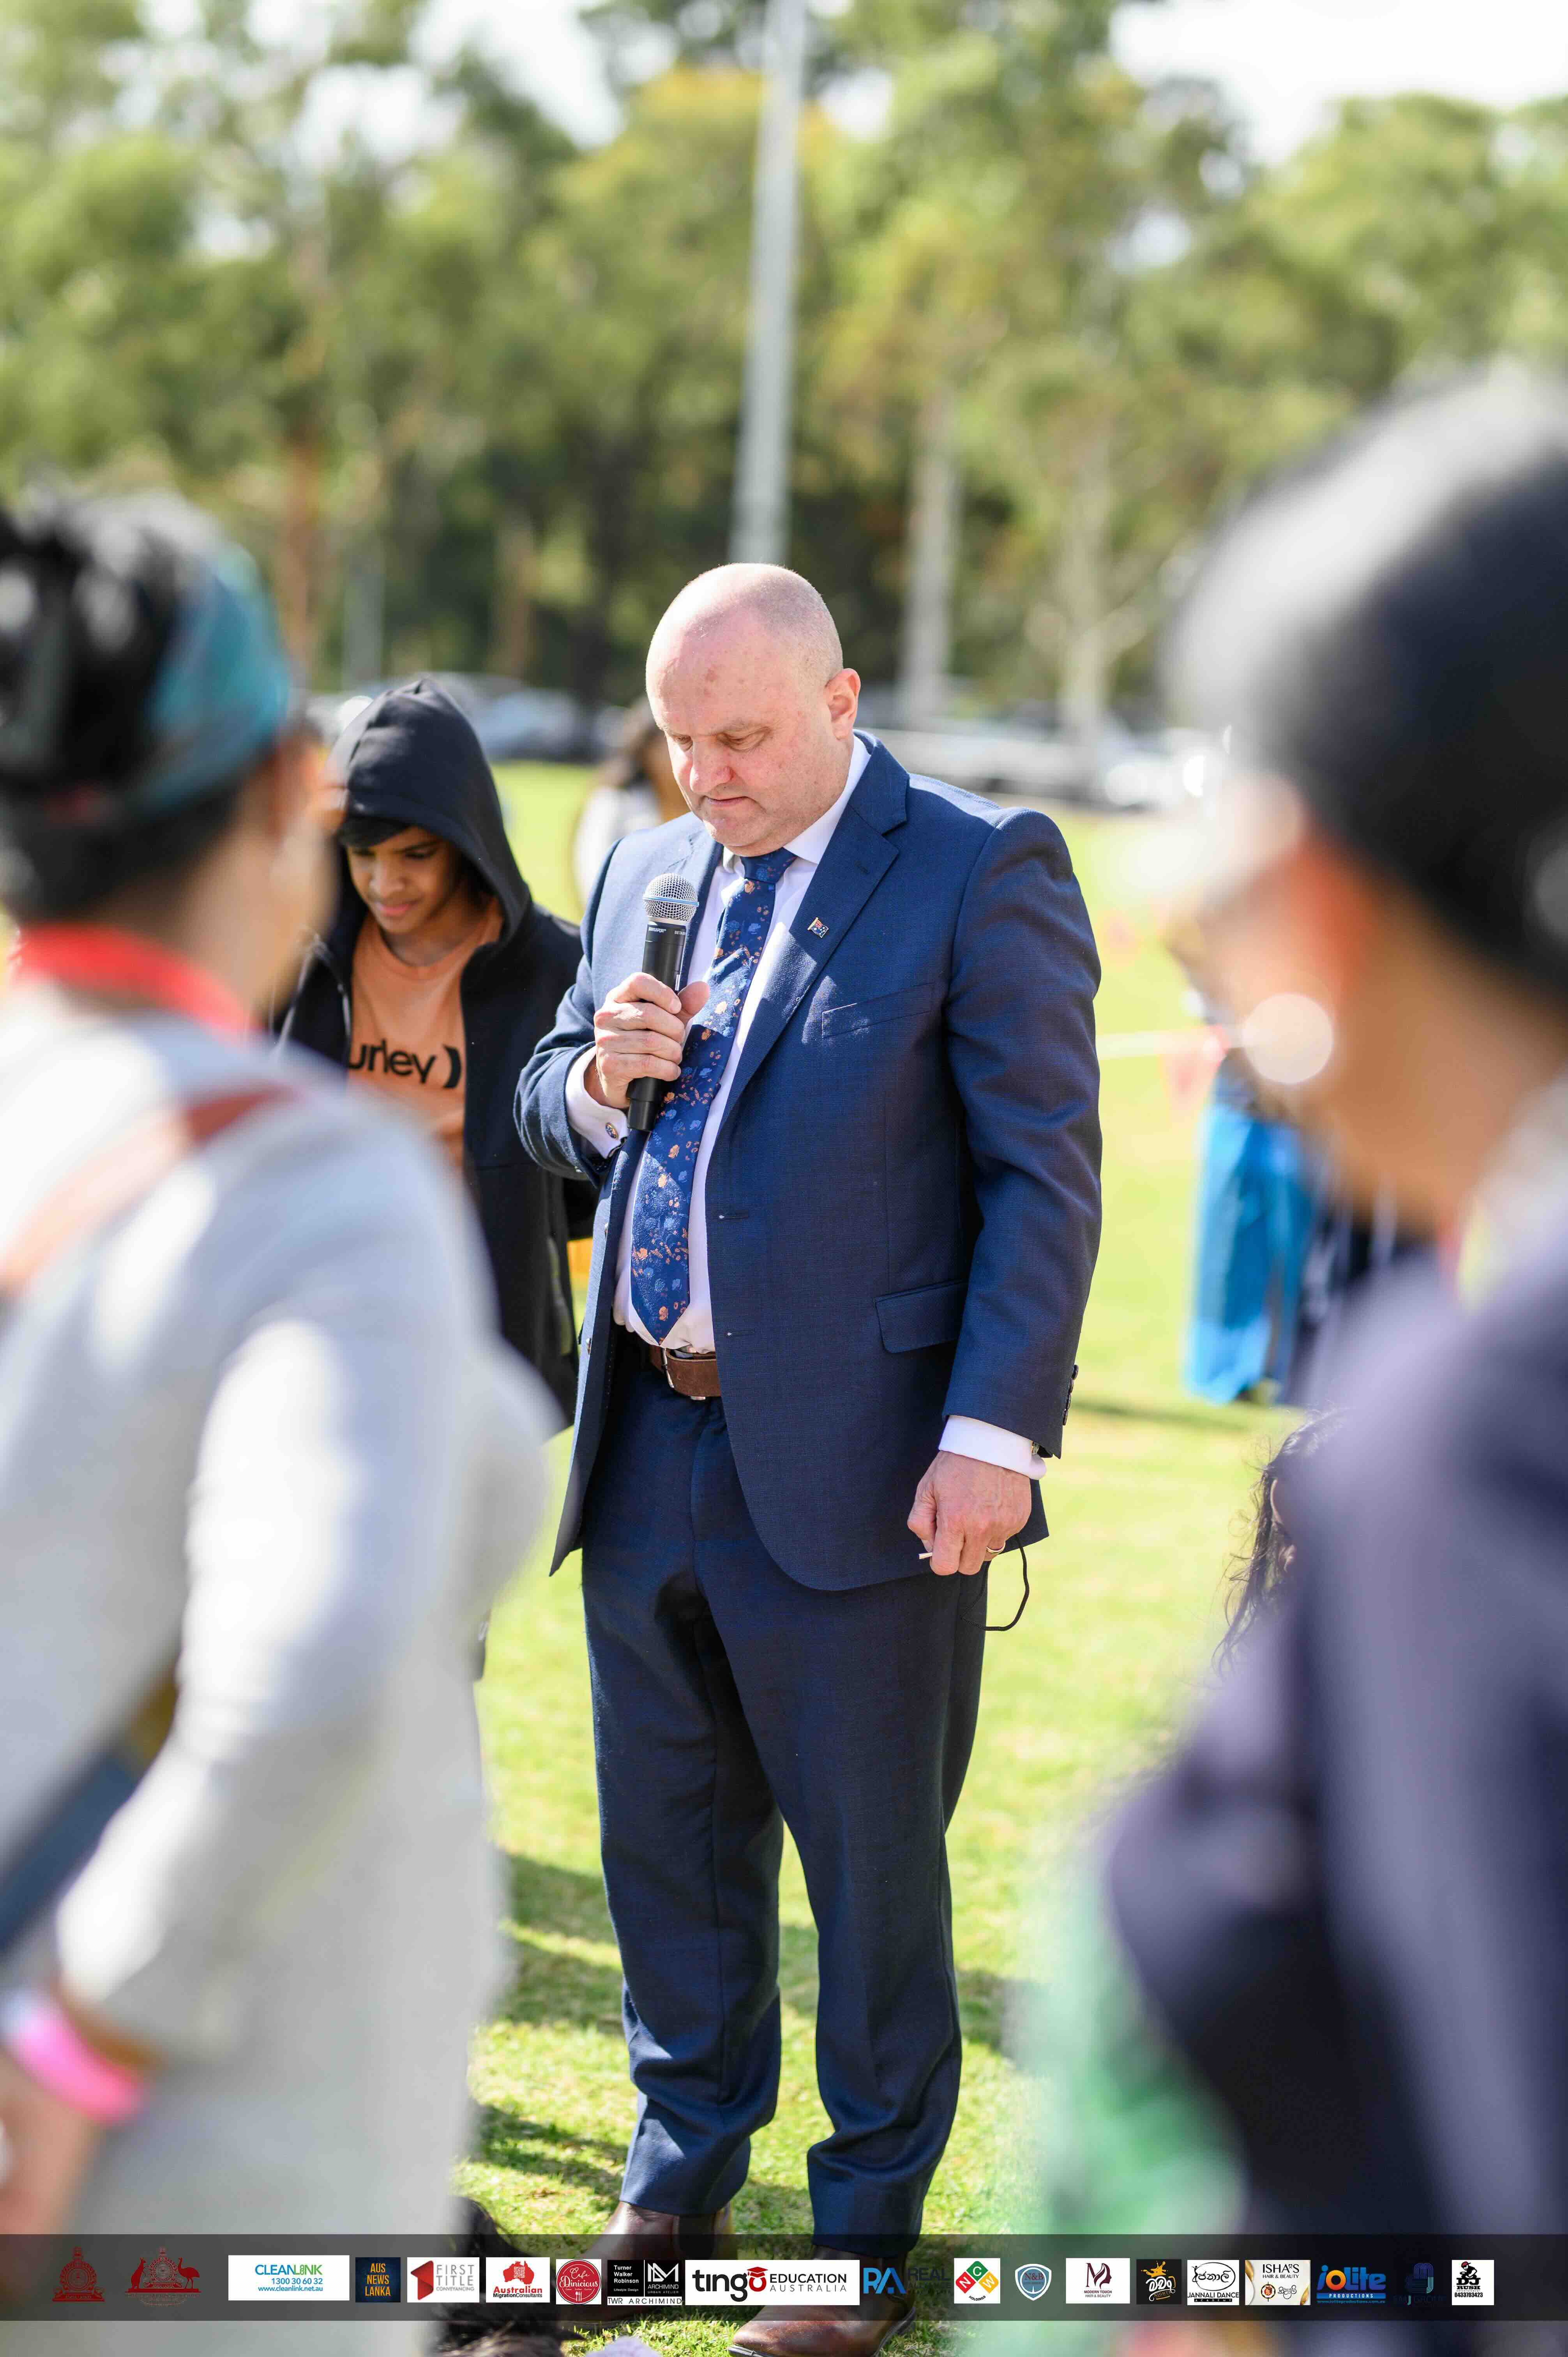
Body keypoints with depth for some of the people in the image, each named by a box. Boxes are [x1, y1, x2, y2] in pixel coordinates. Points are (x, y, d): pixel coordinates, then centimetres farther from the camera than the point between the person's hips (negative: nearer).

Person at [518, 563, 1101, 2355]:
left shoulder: (982, 873, -7)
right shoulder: (648, 873, 13)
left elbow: (1045, 1172, -10)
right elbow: (548, 1122, 21)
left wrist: (992, 1434, -17)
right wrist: (598, 1076, -3)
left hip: (853, 1460, -6)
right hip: (649, 1448, 6)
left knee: (871, 1857, 4)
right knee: (668, 1837, 16)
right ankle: (683, 2170, 33)